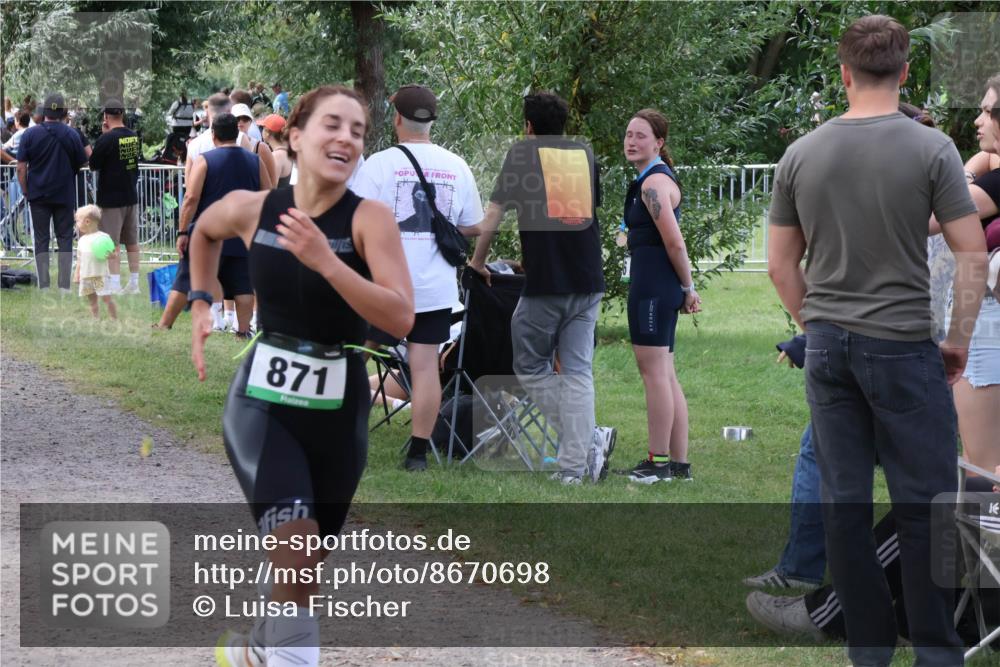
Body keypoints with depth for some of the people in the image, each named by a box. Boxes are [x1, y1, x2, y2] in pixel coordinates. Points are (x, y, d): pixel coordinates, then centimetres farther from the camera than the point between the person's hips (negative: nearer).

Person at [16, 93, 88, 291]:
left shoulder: (30, 134, -6)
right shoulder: (71, 135, -5)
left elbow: (21, 168, -7)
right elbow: (82, 163, 3)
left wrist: (25, 191, 3)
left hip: (38, 194, 0)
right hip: (64, 195, 0)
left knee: (41, 240, 6)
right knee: (65, 238, 7)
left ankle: (43, 285, 3)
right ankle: (64, 285, 3)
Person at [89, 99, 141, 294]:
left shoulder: (106, 139, -16)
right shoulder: (134, 137, 3)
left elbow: (93, 165, -8)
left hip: (111, 198, -6)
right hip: (132, 196, 6)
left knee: (113, 243, -3)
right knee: (132, 241, 12)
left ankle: (114, 284, -6)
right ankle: (134, 283, 17)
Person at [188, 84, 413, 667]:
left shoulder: (370, 219, -13)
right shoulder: (251, 209, -5)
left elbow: (400, 318, -26)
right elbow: (203, 232, 20)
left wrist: (325, 262, -32)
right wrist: (201, 304, 12)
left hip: (339, 406, 1)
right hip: (263, 399, -1)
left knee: (304, 566, 16)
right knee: (295, 544, -24)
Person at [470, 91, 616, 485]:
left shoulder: (523, 153, 3)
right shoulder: (586, 155, 15)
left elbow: (494, 213, 3)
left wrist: (477, 262, 17)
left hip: (545, 283, -4)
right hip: (588, 282, 4)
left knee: (531, 368, 9)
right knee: (577, 371, 6)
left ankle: (589, 439, -4)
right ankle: (574, 466, 1)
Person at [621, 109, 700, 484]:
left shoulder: (654, 183, -14)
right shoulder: (657, 178, 18)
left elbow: (674, 243, -18)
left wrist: (687, 288, -8)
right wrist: (686, 289, 19)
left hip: (653, 282, -11)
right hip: (662, 284, 11)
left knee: (654, 371, -7)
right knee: (664, 375, 12)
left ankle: (660, 462, -4)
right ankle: (679, 463, 15)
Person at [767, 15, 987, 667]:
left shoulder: (801, 154, 2)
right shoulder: (931, 148, -9)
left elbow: (781, 263, 8)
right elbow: (973, 256, -10)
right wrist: (959, 341, 2)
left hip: (827, 345, 4)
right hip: (903, 345, -4)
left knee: (845, 501, 7)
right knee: (923, 502, 2)